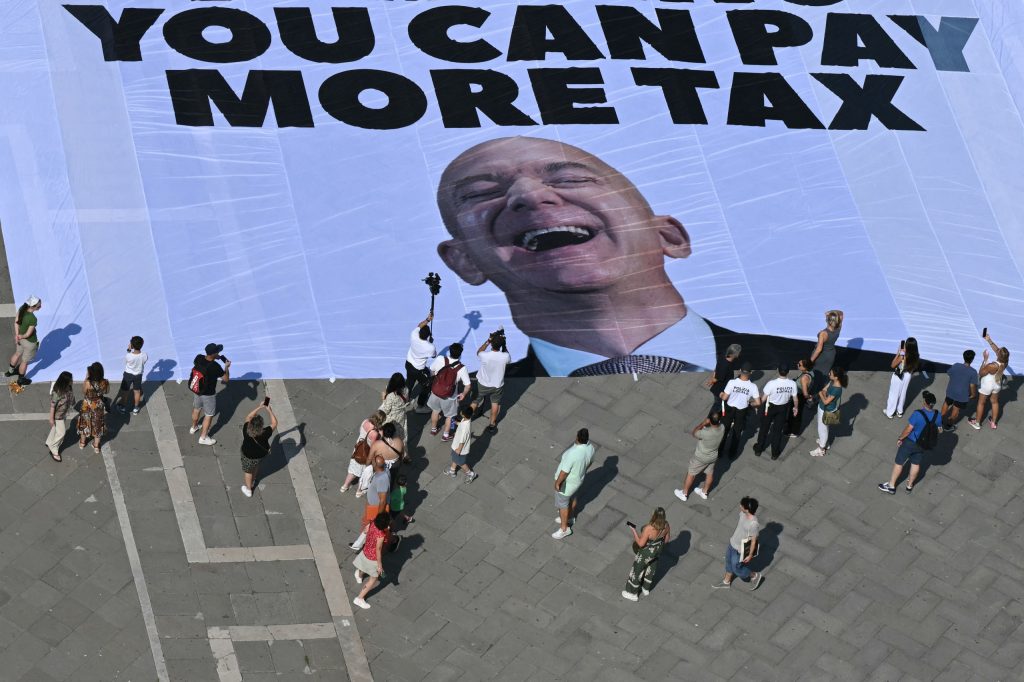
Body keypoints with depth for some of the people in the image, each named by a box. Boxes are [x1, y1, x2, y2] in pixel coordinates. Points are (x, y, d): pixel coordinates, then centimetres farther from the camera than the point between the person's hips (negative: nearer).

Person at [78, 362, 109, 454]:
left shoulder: (88, 382, -32)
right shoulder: (105, 382, -23)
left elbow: (84, 390, -9)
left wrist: (86, 377, -11)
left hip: (88, 406, -2)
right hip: (99, 407, 2)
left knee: (85, 424, 25)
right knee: (97, 425, 23)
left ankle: (82, 443, 47)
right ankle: (96, 446, 40)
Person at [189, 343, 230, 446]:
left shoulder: (199, 358, -17)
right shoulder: (215, 366, -33)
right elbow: (226, 379, -21)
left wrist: (215, 358, 4)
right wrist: (227, 367, -5)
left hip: (196, 390, 6)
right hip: (208, 394, -6)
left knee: (196, 409, 30)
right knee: (209, 415, 13)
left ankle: (194, 427, 53)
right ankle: (203, 437, 23)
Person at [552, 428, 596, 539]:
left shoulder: (572, 454, -42)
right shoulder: (590, 447, -19)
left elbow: (564, 472, -30)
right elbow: (590, 461, 2)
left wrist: (557, 483, -15)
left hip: (567, 482, -7)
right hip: (578, 478, 7)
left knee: (562, 504, 15)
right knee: (572, 497, 31)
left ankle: (564, 528, 32)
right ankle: (569, 518, 55)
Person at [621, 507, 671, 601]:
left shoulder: (649, 529, -41)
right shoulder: (666, 525, -21)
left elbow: (640, 543, -29)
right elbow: (666, 539, -3)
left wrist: (634, 530, -19)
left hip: (647, 552, -6)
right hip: (658, 550, 6)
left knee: (637, 571, 20)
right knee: (651, 569, 32)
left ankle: (632, 593, 41)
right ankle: (646, 589, 56)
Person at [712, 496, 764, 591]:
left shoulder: (753, 524, -38)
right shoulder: (743, 513, -16)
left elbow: (753, 541, -24)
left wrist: (750, 555, -14)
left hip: (739, 550, -8)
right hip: (732, 543, 8)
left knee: (737, 569, 14)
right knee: (729, 563, 26)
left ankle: (755, 576, 38)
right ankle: (726, 581, 49)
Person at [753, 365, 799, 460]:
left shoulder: (772, 383, -31)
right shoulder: (792, 384, -22)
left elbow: (764, 398, -20)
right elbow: (795, 398, -8)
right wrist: (795, 407, 12)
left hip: (770, 407, -2)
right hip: (783, 408, 2)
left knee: (764, 428, 19)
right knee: (778, 430, 19)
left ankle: (758, 449, 35)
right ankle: (775, 453, 30)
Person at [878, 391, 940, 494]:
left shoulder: (918, 414, -33)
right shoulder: (937, 415, -15)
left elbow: (908, 429, -23)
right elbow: (937, 430, 1)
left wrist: (900, 438, -5)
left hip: (910, 443, -5)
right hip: (923, 444, 5)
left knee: (899, 463, 14)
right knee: (916, 463, 25)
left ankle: (891, 486, 28)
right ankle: (910, 485, 43)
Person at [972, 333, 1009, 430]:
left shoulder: (992, 366, -40)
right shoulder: (1005, 362, -23)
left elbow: (981, 373, -25)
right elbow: (996, 350, -8)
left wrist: (985, 359, -26)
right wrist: (989, 340, -6)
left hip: (987, 386, -5)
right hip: (997, 385, 5)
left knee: (981, 403, 17)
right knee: (995, 402, 26)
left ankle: (977, 423, 33)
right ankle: (993, 422, 41)